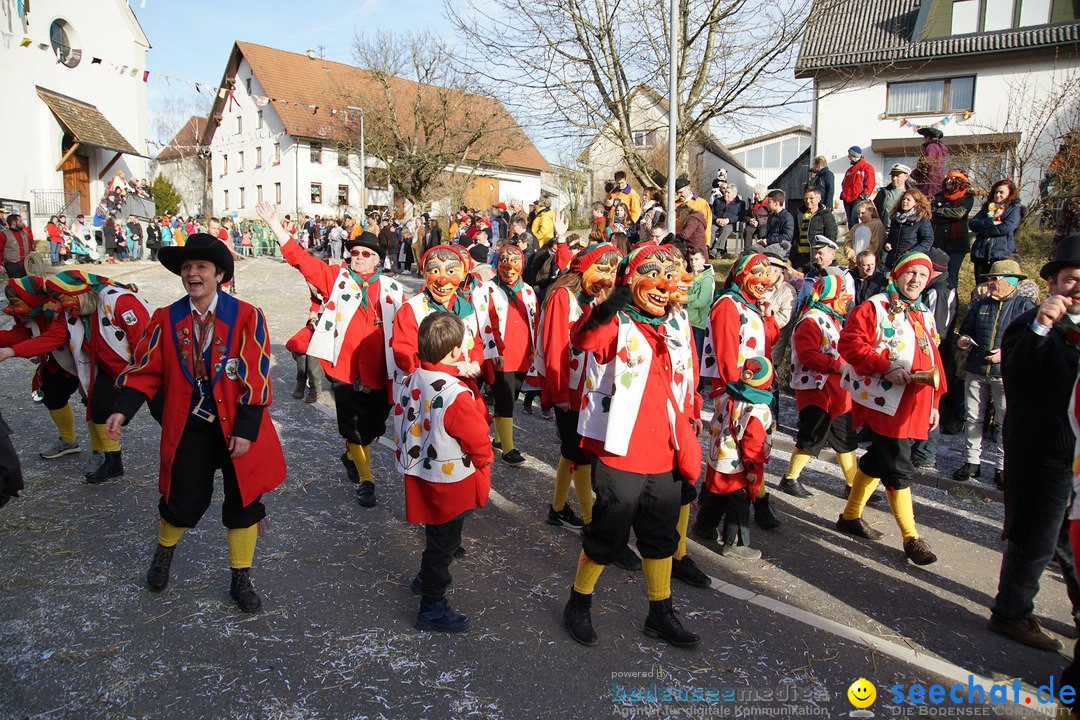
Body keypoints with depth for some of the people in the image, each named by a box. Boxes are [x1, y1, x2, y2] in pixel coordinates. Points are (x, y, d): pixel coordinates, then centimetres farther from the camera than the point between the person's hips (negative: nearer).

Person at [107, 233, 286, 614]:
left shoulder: (246, 317, -11)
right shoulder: (166, 319, 0)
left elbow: (255, 378, -13)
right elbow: (145, 370, 3)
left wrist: (245, 430, -16)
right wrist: (122, 410, -12)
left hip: (238, 428, -2)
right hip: (189, 428, 2)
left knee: (243, 503, 8)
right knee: (183, 501, 11)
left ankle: (240, 579, 29)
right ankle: (164, 550, 48)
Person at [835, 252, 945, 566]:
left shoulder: (925, 315, 18)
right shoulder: (874, 307, -5)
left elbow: (933, 361, 21)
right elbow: (850, 344, -14)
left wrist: (934, 403, 19)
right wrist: (886, 368, -22)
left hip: (913, 404, 8)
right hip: (885, 402, -8)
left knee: (878, 461, 15)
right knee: (898, 469, -5)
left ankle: (850, 516, 28)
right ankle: (911, 537, 5)